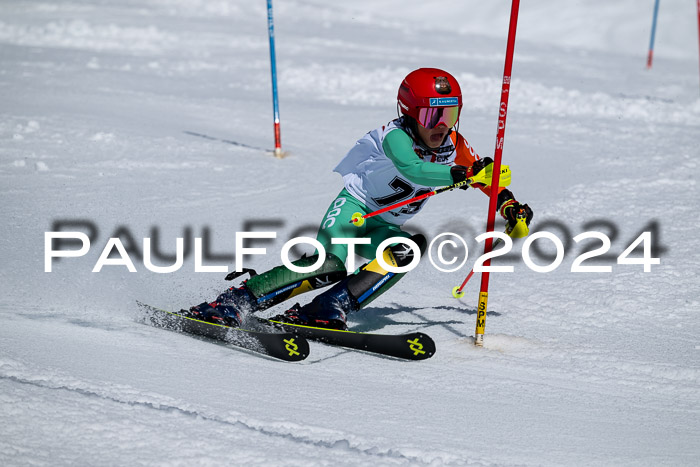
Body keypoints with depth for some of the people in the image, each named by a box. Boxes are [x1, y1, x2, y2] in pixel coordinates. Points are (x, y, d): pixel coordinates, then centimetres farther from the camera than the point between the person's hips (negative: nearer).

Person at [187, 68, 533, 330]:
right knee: (330, 265, -31)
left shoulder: (452, 145, -3)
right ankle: (232, 302, -24)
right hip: (354, 207, -6)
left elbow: (482, 173, 14)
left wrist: (509, 204, -1)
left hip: (385, 227, 6)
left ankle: (327, 309, -29)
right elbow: (412, 169, -44)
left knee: (409, 250, -27)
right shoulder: (395, 136, -23)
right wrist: (463, 174, -51)